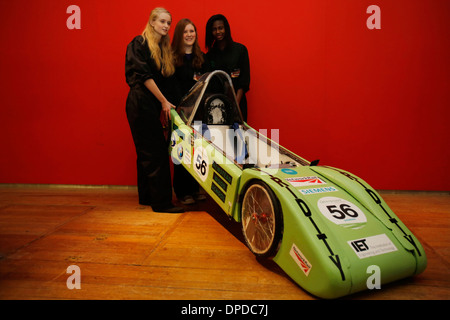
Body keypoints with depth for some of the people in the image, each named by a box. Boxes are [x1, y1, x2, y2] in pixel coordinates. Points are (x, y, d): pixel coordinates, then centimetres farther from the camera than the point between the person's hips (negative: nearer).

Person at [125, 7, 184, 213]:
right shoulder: (139, 43, -5)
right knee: (155, 152, -10)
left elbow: (167, 81, 14)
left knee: (146, 152, 12)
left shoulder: (165, 49, 18)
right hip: (141, 103, -8)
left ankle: (146, 197, 21)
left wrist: (165, 104, 5)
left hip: (152, 105, 8)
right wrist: (164, 101, -15)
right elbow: (144, 76, -13)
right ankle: (161, 202, -6)